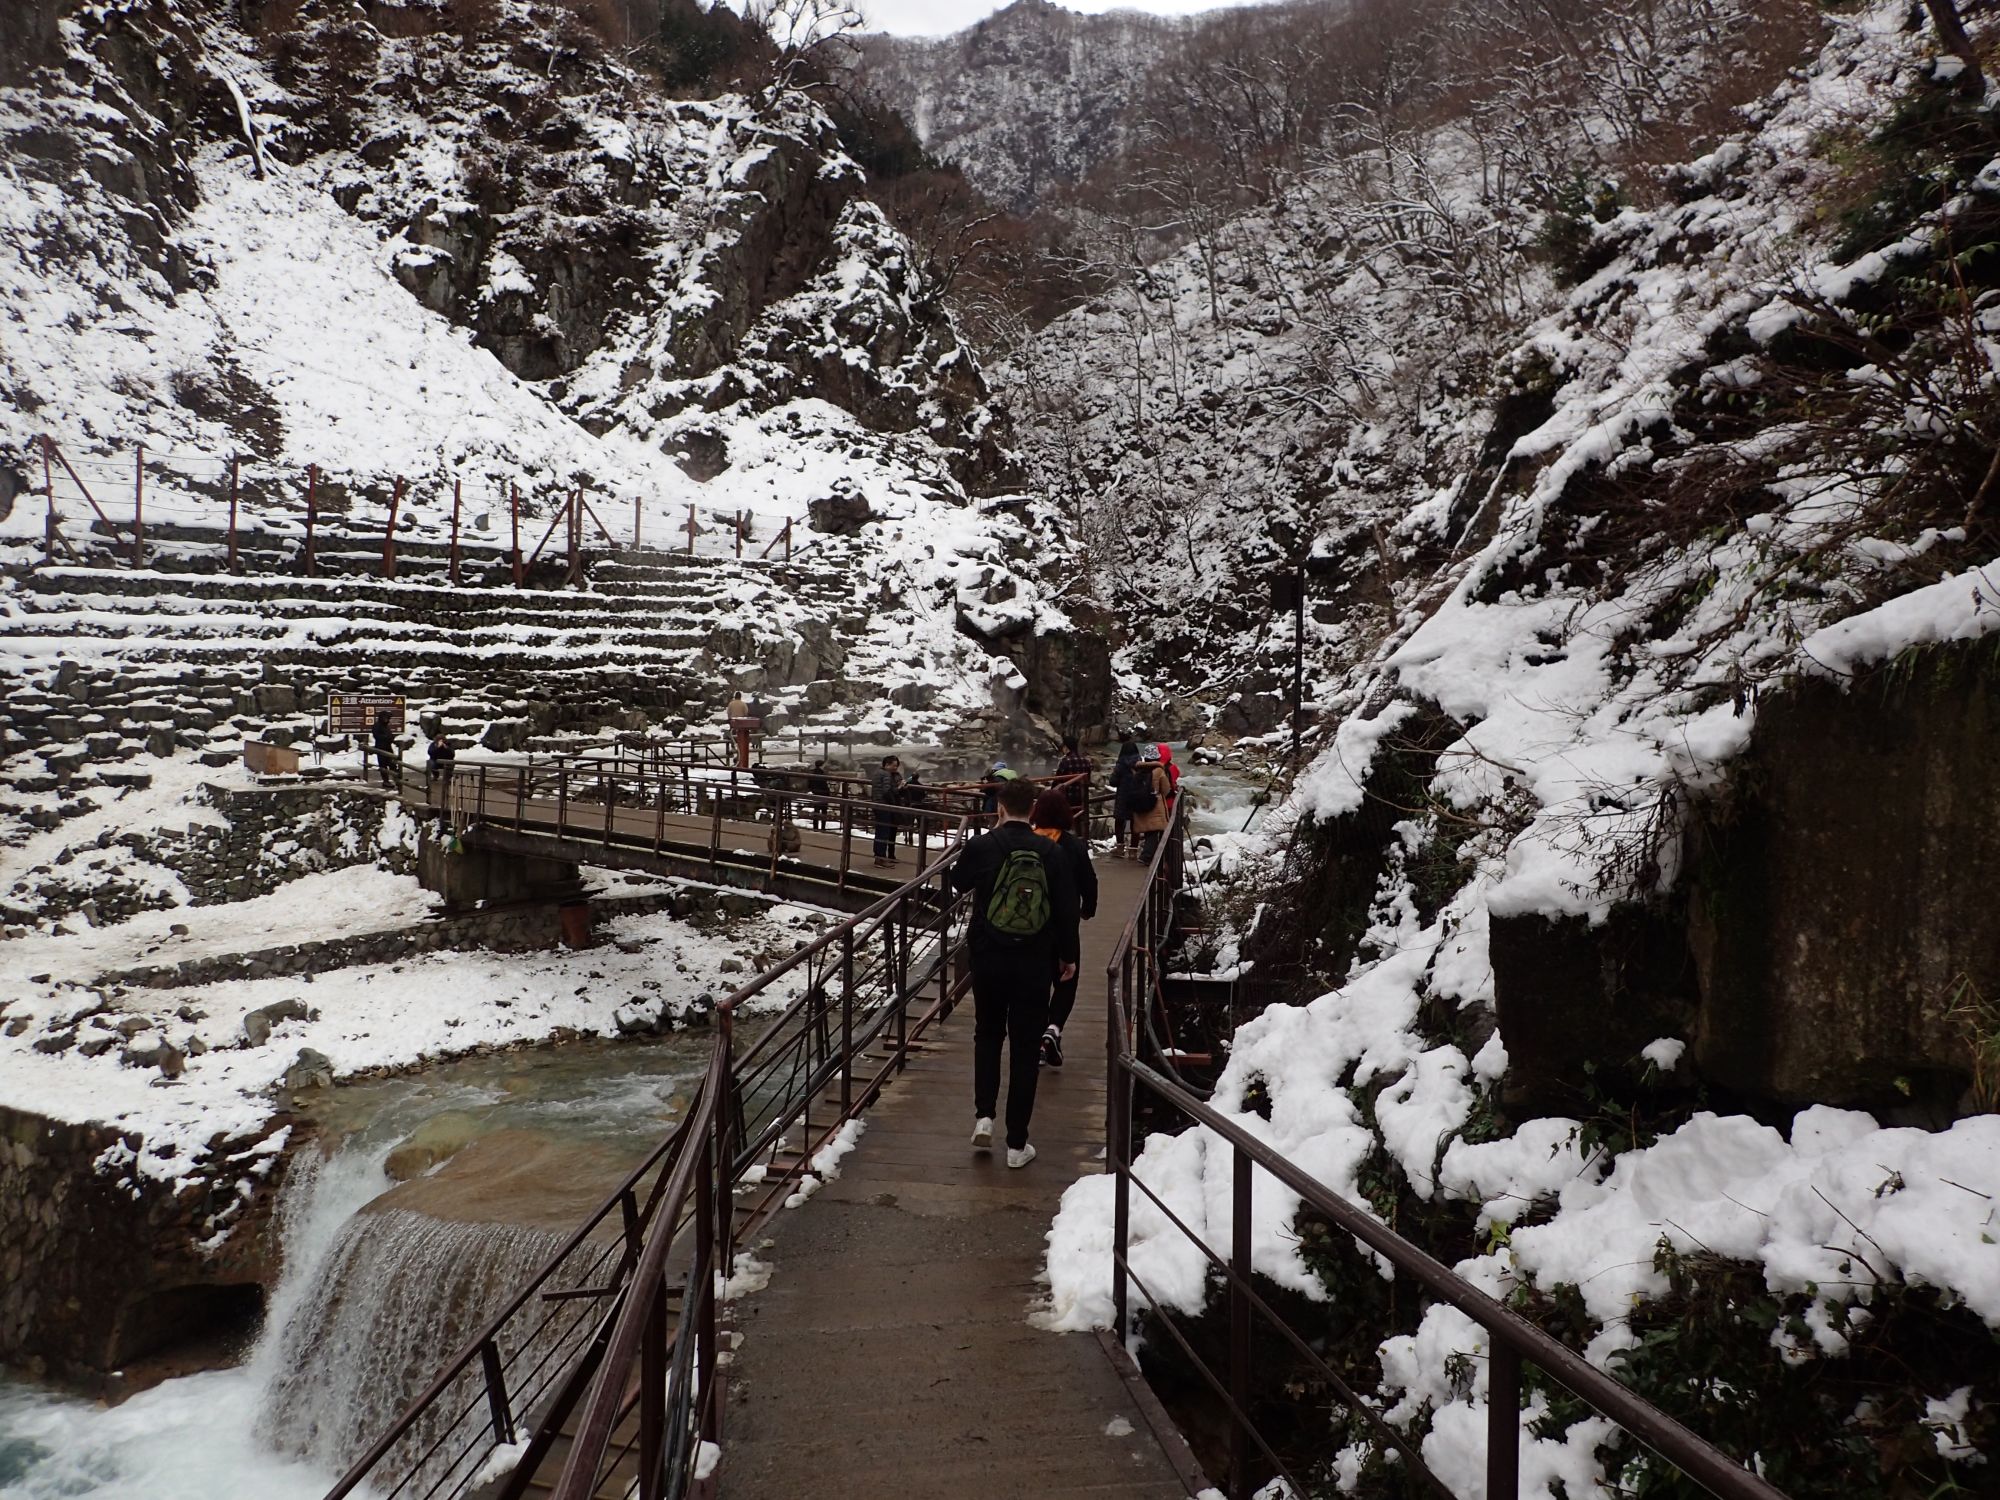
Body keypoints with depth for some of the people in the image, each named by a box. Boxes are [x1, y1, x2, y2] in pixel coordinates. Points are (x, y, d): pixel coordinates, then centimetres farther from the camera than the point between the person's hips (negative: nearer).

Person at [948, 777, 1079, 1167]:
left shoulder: (982, 846, -8)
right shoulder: (1050, 853, -6)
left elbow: (958, 882, 11)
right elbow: (1067, 908, -2)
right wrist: (1068, 956, 12)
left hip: (988, 959, 0)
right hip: (1034, 963, 0)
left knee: (988, 1034, 22)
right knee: (1025, 1048, 7)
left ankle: (984, 1115, 9)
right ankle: (1017, 1143, 9)